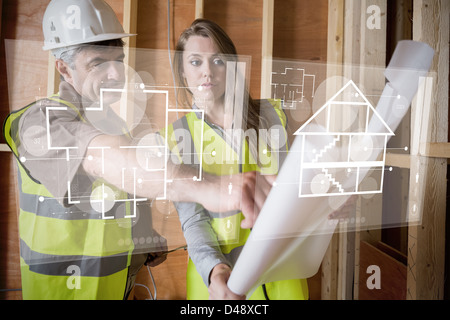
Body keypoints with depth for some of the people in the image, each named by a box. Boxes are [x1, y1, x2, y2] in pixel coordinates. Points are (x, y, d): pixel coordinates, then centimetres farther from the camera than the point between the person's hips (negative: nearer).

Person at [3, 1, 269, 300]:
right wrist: (206, 188, -56)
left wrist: (148, 241, 1)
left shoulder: (119, 125, 7)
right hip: (63, 288, -7)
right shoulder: (43, 120, -20)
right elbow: (106, 158, -42)